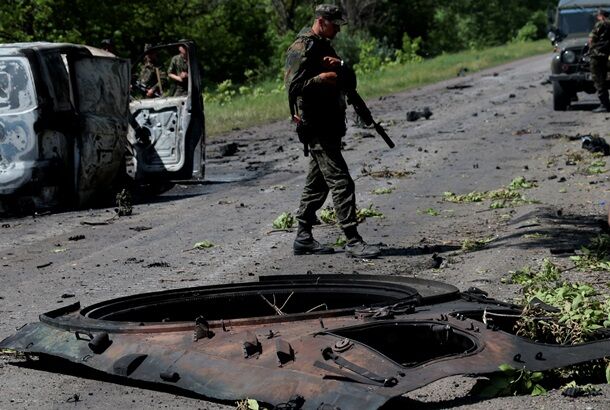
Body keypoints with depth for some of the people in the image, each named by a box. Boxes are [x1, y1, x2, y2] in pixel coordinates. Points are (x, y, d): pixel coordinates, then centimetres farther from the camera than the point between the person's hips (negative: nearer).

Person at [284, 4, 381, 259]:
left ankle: (303, 238, 20)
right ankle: (352, 241, -13)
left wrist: (340, 66, -6)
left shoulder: (324, 47, 17)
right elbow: (293, 87, -18)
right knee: (341, 182, -13)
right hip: (316, 127, -10)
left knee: (317, 183, 13)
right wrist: (322, 78, -23)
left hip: (330, 125, 10)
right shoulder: (302, 49, -11)